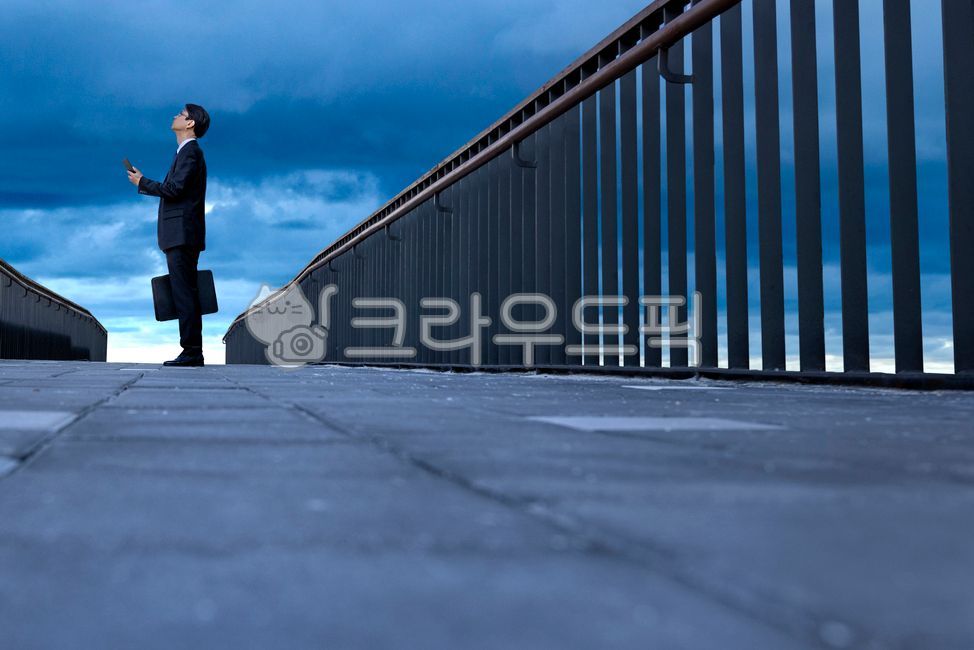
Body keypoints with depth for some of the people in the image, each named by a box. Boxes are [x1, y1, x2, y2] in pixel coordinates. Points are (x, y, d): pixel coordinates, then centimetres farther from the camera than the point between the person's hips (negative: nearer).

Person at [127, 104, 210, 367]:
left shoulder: (190, 151, -7)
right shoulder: (188, 152, 23)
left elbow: (175, 188, -18)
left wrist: (142, 183, -7)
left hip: (182, 235, -10)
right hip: (181, 237, 10)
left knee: (184, 294, -11)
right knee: (185, 294, 8)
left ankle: (191, 352, -12)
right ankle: (192, 352, 9)